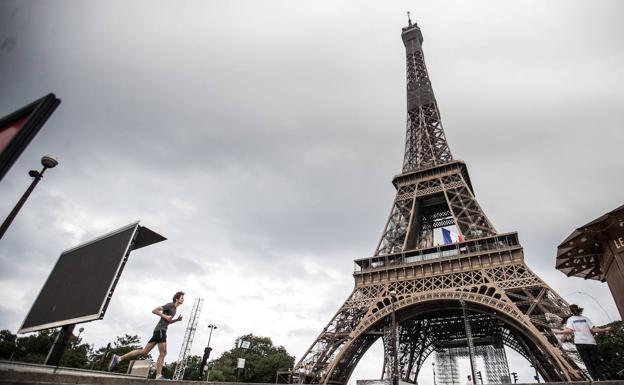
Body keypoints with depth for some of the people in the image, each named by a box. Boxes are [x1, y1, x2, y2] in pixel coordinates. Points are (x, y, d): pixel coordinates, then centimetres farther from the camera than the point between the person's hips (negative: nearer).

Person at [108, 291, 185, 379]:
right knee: (163, 353, -9)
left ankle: (118, 358, 9)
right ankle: (159, 375, -10)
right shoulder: (170, 305, -8)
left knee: (144, 351, 7)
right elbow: (154, 310, -14)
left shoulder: (174, 308, 20)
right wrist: (165, 316, -17)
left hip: (160, 331, 9)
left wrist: (177, 320, 15)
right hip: (160, 330, -9)